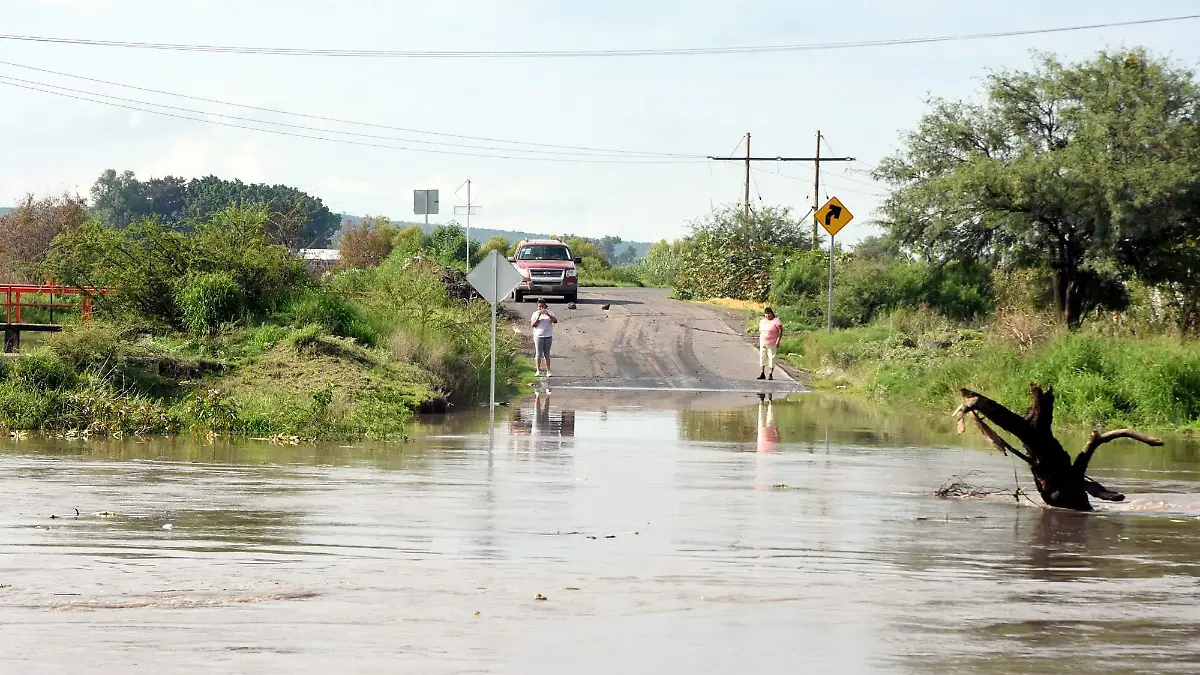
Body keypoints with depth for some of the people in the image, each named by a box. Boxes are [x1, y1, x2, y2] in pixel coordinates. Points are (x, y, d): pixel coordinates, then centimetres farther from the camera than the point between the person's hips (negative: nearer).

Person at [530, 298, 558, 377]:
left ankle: (548, 371, 4)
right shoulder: (535, 314, 3)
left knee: (547, 354, 3)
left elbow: (555, 321, -7)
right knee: (538, 354, 0)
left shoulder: (549, 312, 6)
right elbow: (532, 325, -6)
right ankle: (538, 371, 6)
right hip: (538, 336, -1)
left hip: (548, 336, 1)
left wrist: (548, 314, -18)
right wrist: (538, 317, -17)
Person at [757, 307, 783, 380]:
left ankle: (770, 374, 1)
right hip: (763, 343, 6)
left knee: (771, 358, -4)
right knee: (762, 357, 4)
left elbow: (781, 331, -11)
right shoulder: (762, 321, 12)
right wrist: (759, 340, 15)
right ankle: (762, 373, 8)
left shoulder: (776, 321, -9)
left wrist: (778, 341, -17)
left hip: (772, 344, -6)